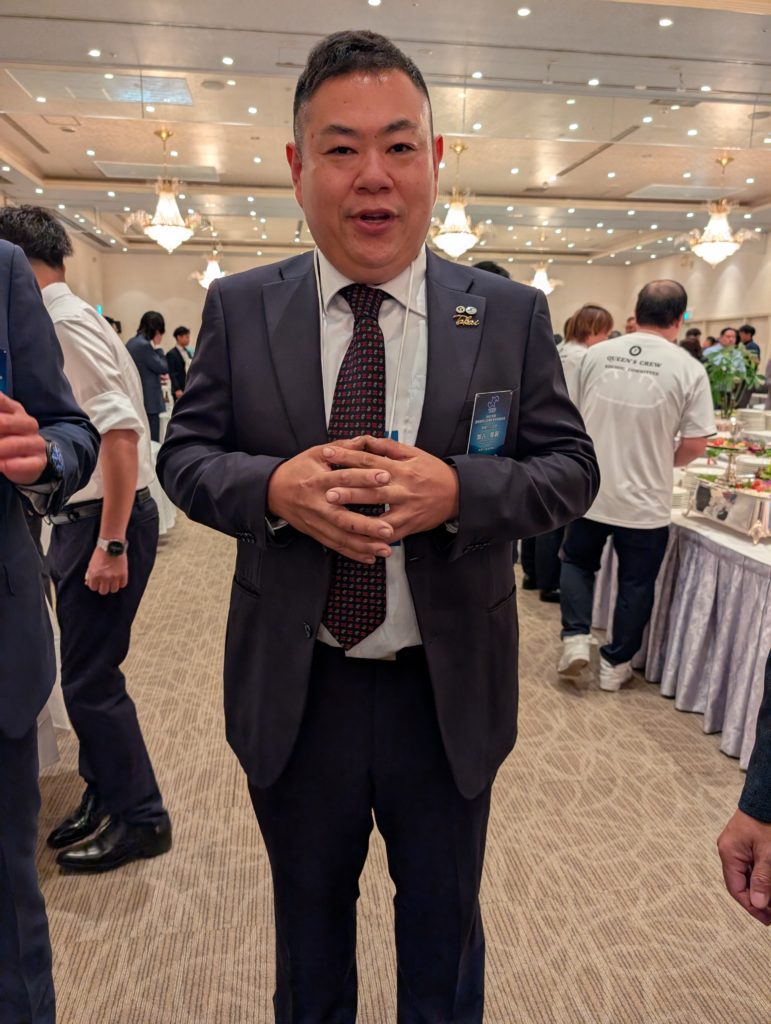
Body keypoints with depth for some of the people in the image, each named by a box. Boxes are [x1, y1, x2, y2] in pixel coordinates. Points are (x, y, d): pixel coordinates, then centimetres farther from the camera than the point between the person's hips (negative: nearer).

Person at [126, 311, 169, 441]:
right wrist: (157, 347, -5)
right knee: (152, 441, -4)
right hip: (148, 401, -10)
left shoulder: (131, 343, 12)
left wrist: (157, 376, 13)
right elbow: (163, 368, -11)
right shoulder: (144, 345, -18)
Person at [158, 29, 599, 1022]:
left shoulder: (512, 314, -5)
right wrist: (274, 487, -22)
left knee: (444, 927, 26)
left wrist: (456, 488, -24)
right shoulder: (237, 308, -3)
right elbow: (183, 455, -1)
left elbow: (570, 469, -4)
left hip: (449, 694, 0)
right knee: (308, 926, 28)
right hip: (291, 692, 1)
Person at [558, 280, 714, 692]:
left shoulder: (596, 354, -3)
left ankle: (576, 638, 12)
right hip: (645, 499, -1)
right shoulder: (689, 369, -10)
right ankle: (615, 664, 24)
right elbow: (695, 445, -9)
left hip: (589, 490, 2)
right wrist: (660, 461, 11)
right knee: (635, 583, 14)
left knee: (577, 562, 22)